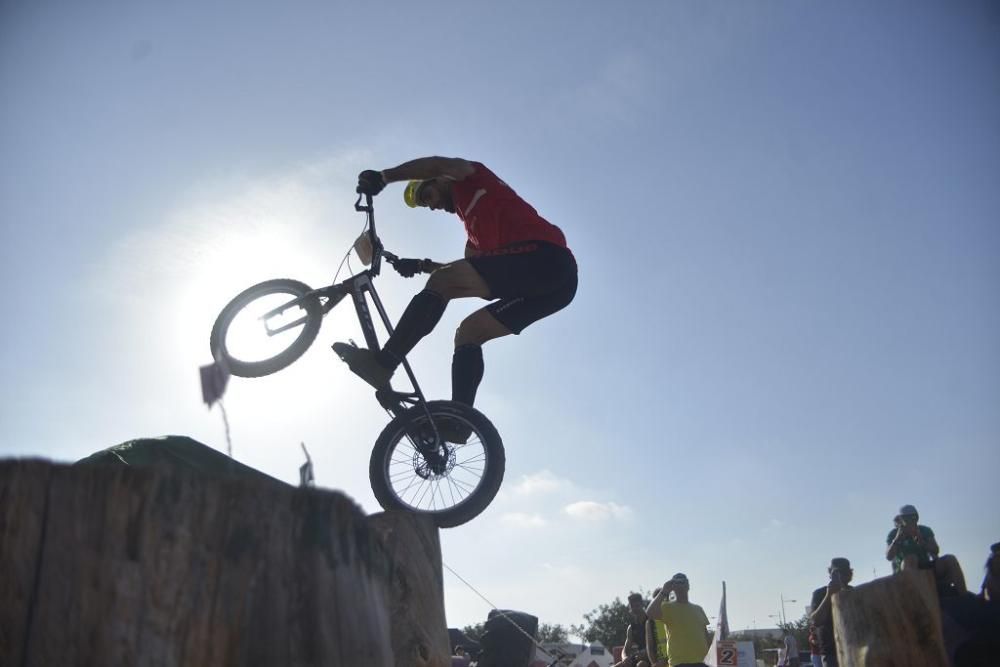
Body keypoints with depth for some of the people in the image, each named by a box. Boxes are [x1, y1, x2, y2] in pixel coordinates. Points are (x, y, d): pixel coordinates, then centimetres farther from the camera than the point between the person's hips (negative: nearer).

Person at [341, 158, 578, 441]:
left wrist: (383, 176, -9)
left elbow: (441, 164, -7)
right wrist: (422, 265, 35)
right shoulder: (475, 222, 37)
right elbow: (467, 270, 41)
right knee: (469, 331, 13)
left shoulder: (472, 180, 14)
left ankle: (383, 363, -18)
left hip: (543, 256, -10)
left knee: (440, 283, -14)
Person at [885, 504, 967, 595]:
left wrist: (920, 540, -20)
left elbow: (935, 551, -5)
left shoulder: (925, 531, 9)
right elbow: (889, 557, -12)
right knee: (911, 558, -35)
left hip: (925, 568, 4)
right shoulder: (894, 534, 0)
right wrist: (897, 539, -23)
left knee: (950, 559, -18)